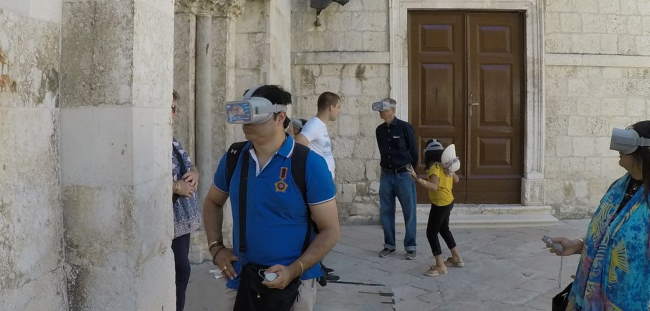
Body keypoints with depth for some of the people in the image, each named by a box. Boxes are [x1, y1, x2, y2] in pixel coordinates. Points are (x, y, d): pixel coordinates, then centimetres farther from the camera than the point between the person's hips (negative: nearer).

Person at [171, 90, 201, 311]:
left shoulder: (172, 141, 12)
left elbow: (186, 167, 24)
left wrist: (194, 174, 1)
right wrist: (176, 187, -20)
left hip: (182, 219, 9)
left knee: (181, 270, 17)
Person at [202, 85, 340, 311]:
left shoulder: (309, 164, -12)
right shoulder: (233, 157, 0)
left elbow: (330, 231, -11)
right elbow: (212, 203, 17)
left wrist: (294, 271, -20)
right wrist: (215, 247, 5)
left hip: (294, 283, -3)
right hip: (239, 279, 4)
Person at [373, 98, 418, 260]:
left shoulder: (405, 127, -8)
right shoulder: (380, 130, 7)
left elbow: (413, 151, 0)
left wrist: (411, 170, 8)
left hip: (404, 174, -5)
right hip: (386, 174, 5)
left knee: (409, 212, 0)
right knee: (386, 211, 6)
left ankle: (410, 247, 9)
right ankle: (389, 245, 18)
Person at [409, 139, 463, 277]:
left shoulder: (434, 168, -20)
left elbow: (434, 186, -35)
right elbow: (456, 179, 18)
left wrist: (418, 179, -44)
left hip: (440, 204, -10)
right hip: (449, 201, 10)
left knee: (431, 232, -4)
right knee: (444, 229, 27)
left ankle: (440, 266, -7)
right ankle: (456, 258, 38)